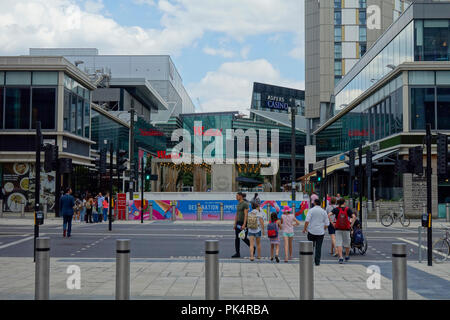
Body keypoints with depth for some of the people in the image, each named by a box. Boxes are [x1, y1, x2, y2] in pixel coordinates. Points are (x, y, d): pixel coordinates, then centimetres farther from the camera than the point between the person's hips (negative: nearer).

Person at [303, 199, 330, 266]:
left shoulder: (311, 210, -4)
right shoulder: (324, 211, 3)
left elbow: (307, 221, -13)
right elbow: (327, 223, 5)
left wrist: (304, 229, -3)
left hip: (312, 231, -1)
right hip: (320, 232, 1)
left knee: (311, 246, 12)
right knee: (318, 247, 4)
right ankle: (317, 262, 2)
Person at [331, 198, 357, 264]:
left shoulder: (336, 209, -2)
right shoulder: (348, 209, -3)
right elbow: (354, 217, -14)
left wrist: (332, 223, -4)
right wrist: (351, 224, -5)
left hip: (338, 229, 0)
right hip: (346, 229, 0)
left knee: (339, 244, -1)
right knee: (347, 243, 16)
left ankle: (340, 257, -14)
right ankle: (347, 257, 31)